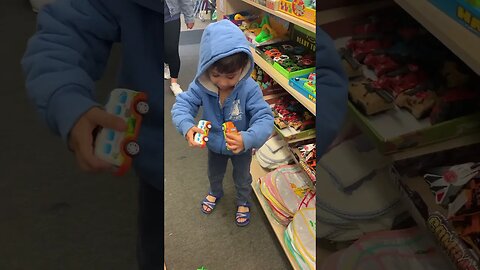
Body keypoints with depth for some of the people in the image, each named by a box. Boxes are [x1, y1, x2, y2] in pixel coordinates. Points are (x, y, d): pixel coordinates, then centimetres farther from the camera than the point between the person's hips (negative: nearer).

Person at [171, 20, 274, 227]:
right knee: (214, 173, 33)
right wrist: (187, 127, -48)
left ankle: (243, 202, 58)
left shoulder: (249, 88, -36)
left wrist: (248, 139, -57)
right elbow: (182, 104, -26)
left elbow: (264, 118, -38)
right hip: (214, 143, 3)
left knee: (242, 177, 27)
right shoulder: (201, 86, -28)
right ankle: (215, 193, 66)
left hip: (241, 147, -3)